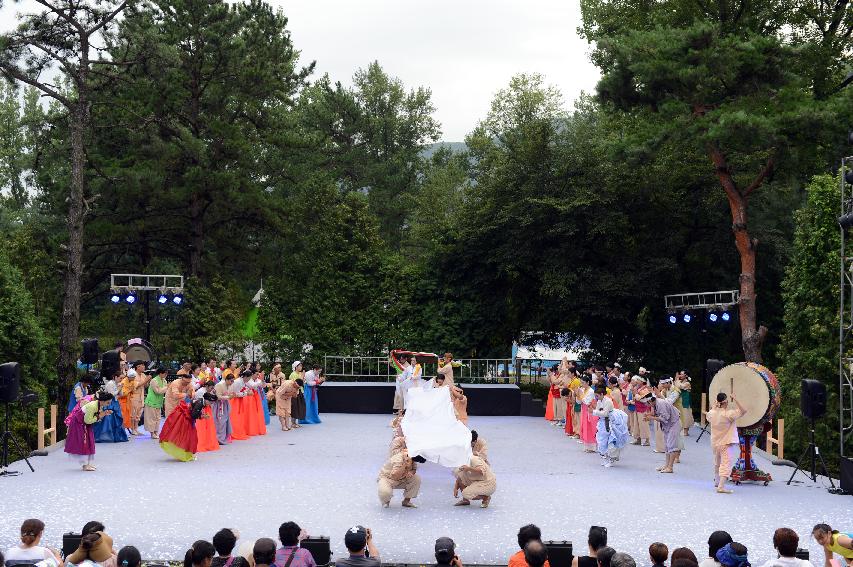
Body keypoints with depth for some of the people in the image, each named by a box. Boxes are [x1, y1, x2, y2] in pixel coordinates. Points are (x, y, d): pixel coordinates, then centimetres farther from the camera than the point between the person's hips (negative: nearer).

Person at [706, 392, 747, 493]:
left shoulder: (712, 413, -2)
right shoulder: (729, 413, -20)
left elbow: (707, 416, 21)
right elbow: (743, 411, -20)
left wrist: (714, 406, 18)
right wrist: (735, 400, -15)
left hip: (715, 444, 7)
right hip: (727, 443, -7)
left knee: (717, 463, 27)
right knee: (726, 464, -11)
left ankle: (717, 481, 44)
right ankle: (721, 486, -24)